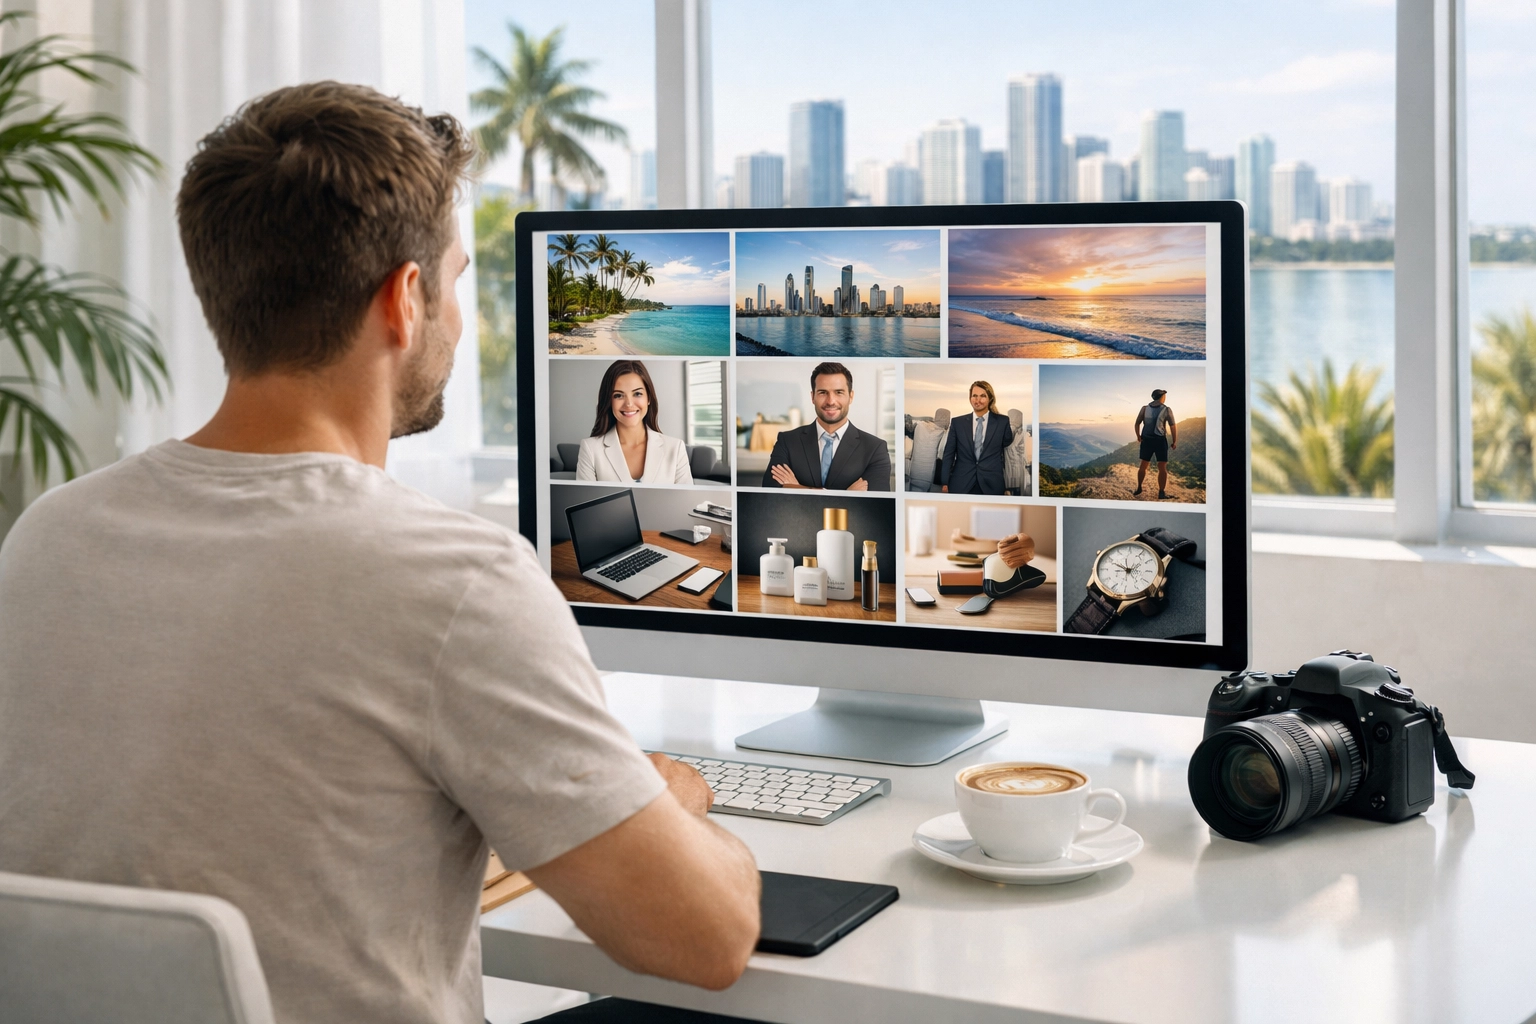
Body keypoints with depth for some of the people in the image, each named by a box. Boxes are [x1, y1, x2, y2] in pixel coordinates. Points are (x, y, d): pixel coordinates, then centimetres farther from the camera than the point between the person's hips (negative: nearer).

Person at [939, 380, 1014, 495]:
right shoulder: (957, 422, 6)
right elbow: (948, 454, 7)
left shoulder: (1002, 422, 4)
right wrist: (945, 483, 3)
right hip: (961, 485, 0)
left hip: (991, 485, 0)